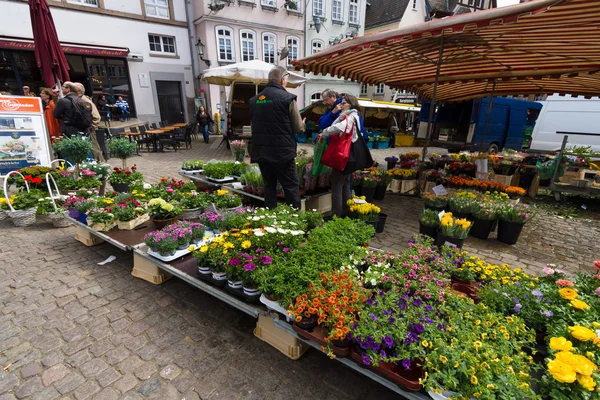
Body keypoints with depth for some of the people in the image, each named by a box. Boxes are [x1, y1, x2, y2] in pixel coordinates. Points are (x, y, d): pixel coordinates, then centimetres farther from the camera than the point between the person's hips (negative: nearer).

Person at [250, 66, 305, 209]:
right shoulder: (287, 98, -8)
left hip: (261, 152, 6)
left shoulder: (255, 99, 10)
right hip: (282, 152, -6)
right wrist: (303, 125, 19)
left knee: (269, 186, 14)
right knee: (291, 188, 3)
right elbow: (298, 127, -3)